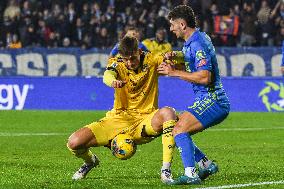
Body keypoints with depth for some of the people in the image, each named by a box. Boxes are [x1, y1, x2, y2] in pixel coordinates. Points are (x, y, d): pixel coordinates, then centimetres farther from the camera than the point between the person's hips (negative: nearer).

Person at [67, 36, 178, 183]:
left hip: (144, 122, -1)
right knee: (74, 143, -15)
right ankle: (90, 161, 25)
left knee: (168, 113, -35)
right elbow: (107, 75, -29)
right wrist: (112, 81, -55)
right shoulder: (117, 63, -5)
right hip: (118, 120, 1)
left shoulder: (151, 61, -4)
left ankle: (166, 170, -30)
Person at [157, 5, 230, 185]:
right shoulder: (198, 38, 14)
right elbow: (189, 56, 37)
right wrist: (175, 55, 14)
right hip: (208, 101, 10)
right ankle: (206, 165, 15)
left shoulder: (198, 44, -17)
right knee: (175, 131, 13)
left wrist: (175, 72, -19)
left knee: (179, 130, -23)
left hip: (212, 101, -10)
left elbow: (205, 77, -27)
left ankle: (191, 175, -31)